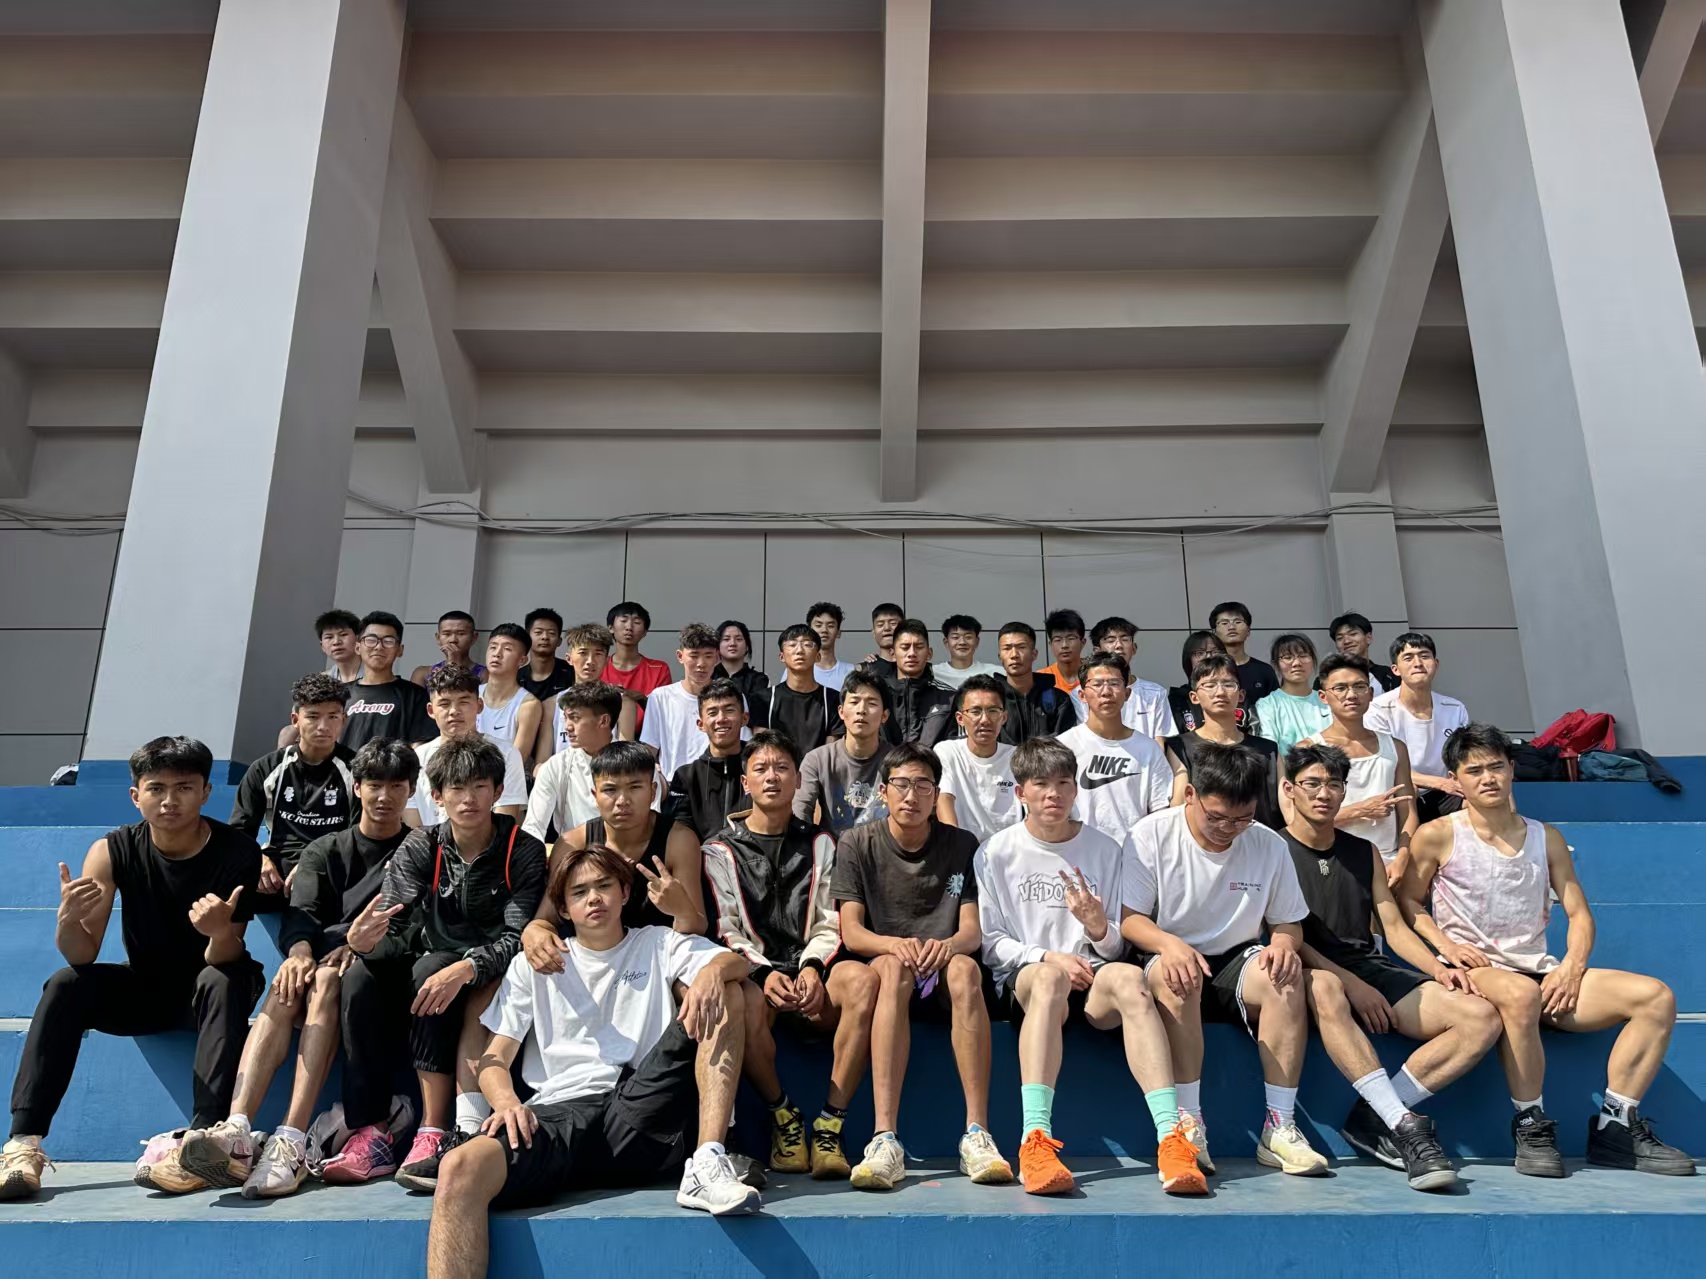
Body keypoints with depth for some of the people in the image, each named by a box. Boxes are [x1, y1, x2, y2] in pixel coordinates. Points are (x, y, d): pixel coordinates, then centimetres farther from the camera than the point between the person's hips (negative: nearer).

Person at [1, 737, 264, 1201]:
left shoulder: (238, 851, -19)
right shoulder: (113, 851, -10)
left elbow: (225, 960, -22)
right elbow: (83, 958, -13)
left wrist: (221, 932, -46)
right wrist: (68, 921, -36)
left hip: (210, 989, -3)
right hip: (143, 988, 3)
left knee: (226, 979, -34)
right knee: (66, 985, -22)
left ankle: (203, 1134, -42)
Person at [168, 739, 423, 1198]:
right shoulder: (323, 851, 20)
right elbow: (301, 912, 2)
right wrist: (299, 949, -22)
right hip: (323, 957, 3)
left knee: (326, 982, -35)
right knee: (284, 990, -31)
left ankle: (291, 1142, -48)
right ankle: (237, 1132, -49)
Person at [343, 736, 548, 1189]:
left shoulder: (523, 852, -9)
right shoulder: (420, 848, 0)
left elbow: (518, 936, -20)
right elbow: (393, 925, -13)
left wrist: (464, 969, -38)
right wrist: (363, 941, -38)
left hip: (490, 980, -4)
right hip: (428, 966, 4)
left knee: (429, 968, -32)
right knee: (360, 977, -23)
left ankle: (434, 1133, -34)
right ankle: (371, 1134, -23)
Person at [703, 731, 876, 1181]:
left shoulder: (819, 844, 17)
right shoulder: (721, 850, 12)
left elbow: (828, 924, 8)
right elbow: (727, 930, 2)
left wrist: (812, 968, -12)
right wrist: (764, 973, -16)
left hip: (809, 971, 2)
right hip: (754, 971, -1)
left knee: (863, 980, -33)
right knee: (745, 1002, -39)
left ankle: (829, 1124, -24)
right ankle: (783, 1117, -12)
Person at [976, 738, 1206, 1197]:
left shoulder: (1105, 849, 13)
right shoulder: (996, 852, 7)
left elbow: (1116, 947, 12)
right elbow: (990, 943, 4)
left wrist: (1098, 928, -12)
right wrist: (1047, 957, -13)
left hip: (1092, 976, 2)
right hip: (1021, 979, -1)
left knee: (1127, 976, -34)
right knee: (1049, 978, -38)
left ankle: (1172, 1138, -44)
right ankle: (1035, 1142, -49)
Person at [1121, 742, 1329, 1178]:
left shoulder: (1270, 846, 2)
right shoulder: (1150, 836, -7)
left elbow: (1288, 923, 9)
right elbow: (1128, 917, -9)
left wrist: (1283, 944, -17)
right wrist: (1169, 943, -30)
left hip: (1237, 962, 3)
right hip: (1170, 958, -2)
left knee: (1285, 974, -30)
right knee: (1175, 976, -38)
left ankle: (1279, 1128, -24)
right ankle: (1188, 1125, -31)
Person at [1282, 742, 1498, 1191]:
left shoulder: (1364, 852, 20)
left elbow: (1395, 927, 16)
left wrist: (1438, 968, -3)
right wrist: (1350, 983, -17)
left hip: (1372, 969, 6)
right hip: (1312, 973, -6)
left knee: (1482, 1018, -14)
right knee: (1323, 989, -42)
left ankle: (1375, 1118, -18)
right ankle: (1406, 1127, -40)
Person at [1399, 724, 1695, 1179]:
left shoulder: (1546, 838, 14)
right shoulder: (1438, 836, 1)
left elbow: (1579, 915, 14)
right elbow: (1408, 901, 6)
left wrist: (1571, 967, -5)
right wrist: (1446, 946, -11)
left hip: (1541, 974, 5)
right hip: (1473, 972, -5)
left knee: (1656, 996, -13)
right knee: (1522, 994, -41)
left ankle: (1617, 1126, -7)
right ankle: (1531, 1126, -23)